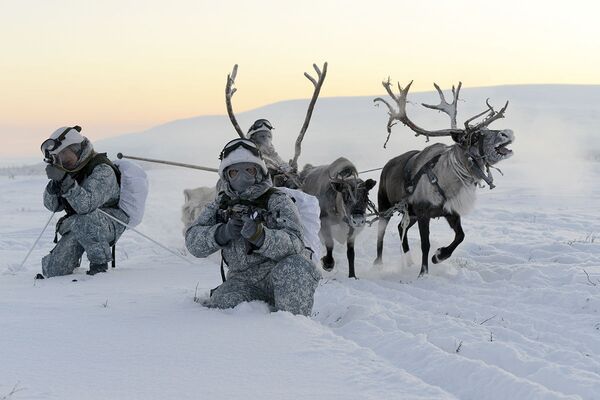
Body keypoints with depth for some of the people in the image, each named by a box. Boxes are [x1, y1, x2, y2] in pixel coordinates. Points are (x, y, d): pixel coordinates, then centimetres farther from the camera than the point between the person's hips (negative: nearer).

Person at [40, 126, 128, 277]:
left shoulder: (103, 171, -21)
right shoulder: (72, 170, 3)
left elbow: (87, 205, -35)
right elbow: (52, 205, 4)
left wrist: (66, 181, -41)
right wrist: (54, 185, -15)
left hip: (110, 223, -7)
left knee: (82, 222, -42)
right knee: (53, 271, -5)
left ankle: (100, 262, -19)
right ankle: (72, 260, 29)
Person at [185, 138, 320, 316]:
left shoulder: (277, 201, -4)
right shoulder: (221, 204, 9)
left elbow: (294, 244, -20)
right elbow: (193, 240, -3)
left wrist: (260, 235, -39)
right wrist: (223, 233, -23)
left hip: (282, 278, -3)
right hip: (243, 280, 3)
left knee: (293, 266, -35)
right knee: (219, 305, -24)